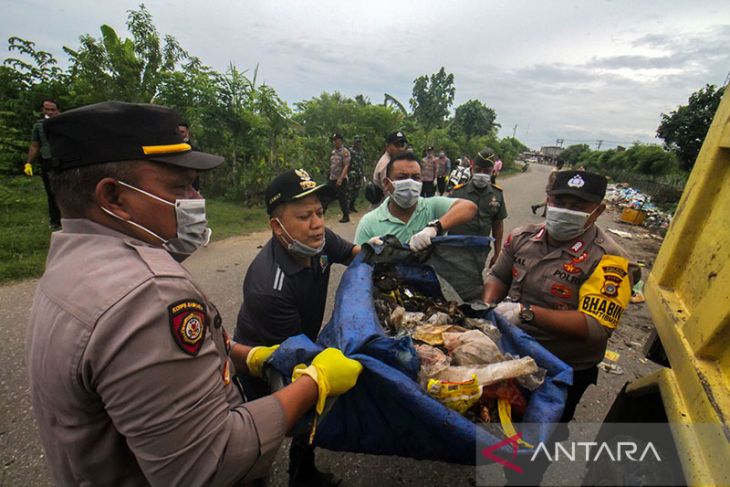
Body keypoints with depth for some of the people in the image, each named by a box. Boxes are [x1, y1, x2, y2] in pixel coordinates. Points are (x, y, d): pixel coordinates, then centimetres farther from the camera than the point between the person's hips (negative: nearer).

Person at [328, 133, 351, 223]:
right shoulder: (333, 152, 12)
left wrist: (340, 179, -25)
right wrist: (330, 176, 13)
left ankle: (346, 216, 13)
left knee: (342, 198, 0)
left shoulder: (345, 152, -9)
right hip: (332, 179, 7)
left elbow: (346, 166, -17)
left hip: (341, 180, -7)